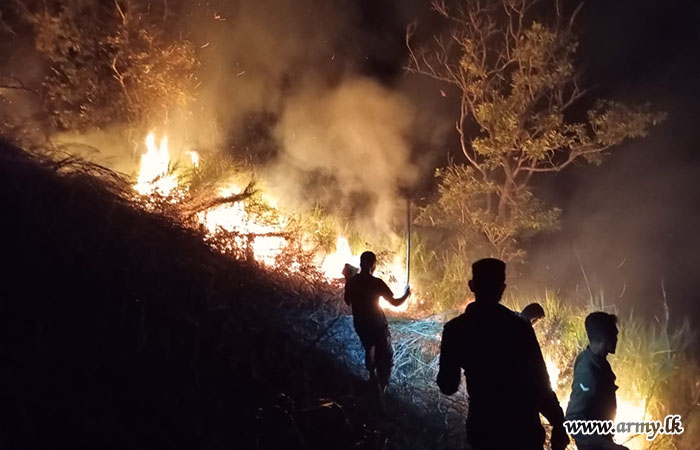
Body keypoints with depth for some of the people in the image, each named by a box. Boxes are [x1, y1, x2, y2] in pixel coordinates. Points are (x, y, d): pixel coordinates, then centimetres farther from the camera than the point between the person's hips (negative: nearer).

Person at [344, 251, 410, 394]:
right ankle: (381, 387, 9)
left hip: (360, 325, 5)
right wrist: (407, 294, 1)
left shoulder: (351, 282, -9)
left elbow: (348, 302, 7)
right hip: (378, 326, -5)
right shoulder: (376, 283, -23)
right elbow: (395, 302, -18)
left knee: (369, 350, 30)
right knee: (385, 357, 12)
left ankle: (373, 378, 47)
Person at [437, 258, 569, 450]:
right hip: (522, 427, -1)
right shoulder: (519, 326, -9)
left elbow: (448, 386, 2)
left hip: (483, 427, 2)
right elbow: (539, 383, -11)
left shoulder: (455, 329, -4)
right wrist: (558, 424, -2)